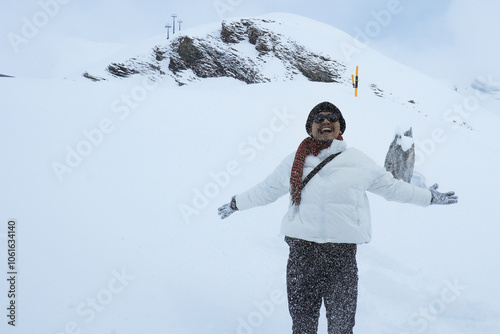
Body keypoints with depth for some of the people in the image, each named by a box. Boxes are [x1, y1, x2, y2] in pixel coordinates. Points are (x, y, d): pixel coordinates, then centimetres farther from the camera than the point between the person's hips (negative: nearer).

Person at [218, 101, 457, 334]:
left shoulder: (358, 161, 11)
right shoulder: (294, 162, 12)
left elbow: (391, 186, 22)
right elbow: (266, 190, 25)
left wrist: (429, 197, 25)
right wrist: (235, 204, 30)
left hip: (343, 254, 0)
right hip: (302, 251, 0)